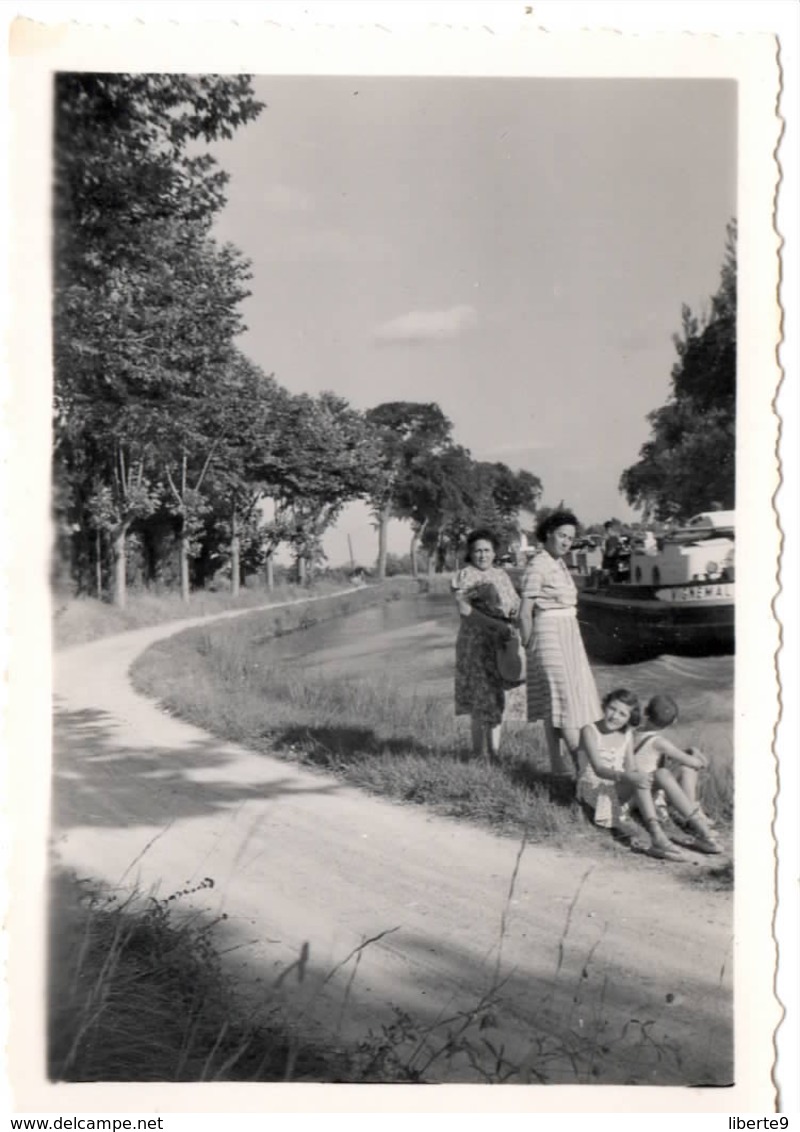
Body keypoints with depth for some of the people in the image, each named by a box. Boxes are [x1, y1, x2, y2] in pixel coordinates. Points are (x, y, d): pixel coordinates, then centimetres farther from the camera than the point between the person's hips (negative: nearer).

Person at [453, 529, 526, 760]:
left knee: (499, 697, 9)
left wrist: (516, 619, -8)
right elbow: (465, 609, -18)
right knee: (480, 700, -4)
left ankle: (494, 751, 18)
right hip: (477, 643, -6)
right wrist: (496, 624, -25)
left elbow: (515, 605, 16)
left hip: (502, 645, 6)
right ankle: (480, 754, 5)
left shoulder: (501, 575, 14)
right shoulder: (465, 575, -6)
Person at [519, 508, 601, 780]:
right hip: (549, 635, -9)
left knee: (557, 701, 9)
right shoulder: (537, 566, -13)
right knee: (565, 697, -10)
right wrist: (531, 648, -9)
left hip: (568, 635, 9)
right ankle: (582, 763, -10)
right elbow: (525, 613, -13)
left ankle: (558, 763, 13)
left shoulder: (559, 565, 14)